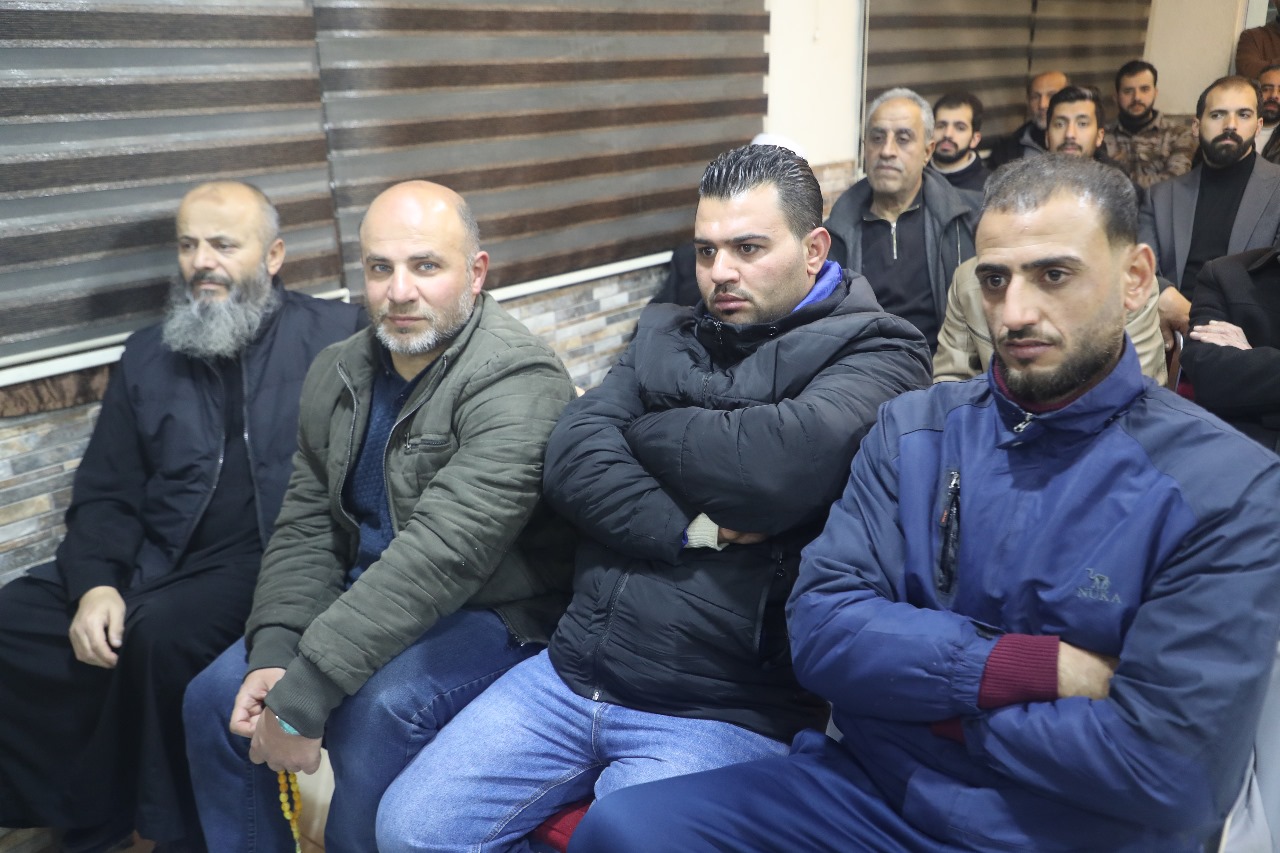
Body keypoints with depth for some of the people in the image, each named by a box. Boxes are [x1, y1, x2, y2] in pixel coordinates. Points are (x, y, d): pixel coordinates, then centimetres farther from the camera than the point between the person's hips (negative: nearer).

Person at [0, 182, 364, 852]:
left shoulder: (336, 335, 3)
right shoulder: (147, 356, 16)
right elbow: (104, 495, 13)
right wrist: (97, 583, -6)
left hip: (268, 563, -5)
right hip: (156, 562, 6)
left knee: (161, 630, -31)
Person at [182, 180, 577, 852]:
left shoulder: (517, 385, -22)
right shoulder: (336, 375, 4)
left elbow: (439, 557, -30)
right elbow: (305, 527, 4)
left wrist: (301, 697, -29)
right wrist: (273, 654, -13)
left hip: (491, 611, -7)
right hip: (369, 592, 7)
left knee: (376, 715, -31)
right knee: (214, 697, -3)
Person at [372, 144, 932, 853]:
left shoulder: (874, 351, -3)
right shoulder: (665, 335, 14)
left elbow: (778, 465, -24)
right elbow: (570, 462, 0)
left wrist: (645, 431, -5)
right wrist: (691, 528, -15)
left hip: (723, 714, -5)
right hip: (571, 675, 5)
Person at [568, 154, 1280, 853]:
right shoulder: (914, 428, 2)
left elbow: (1169, 769, -17)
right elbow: (822, 629, -7)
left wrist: (925, 694, -9)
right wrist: (1030, 669, -17)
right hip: (871, 794, 4)